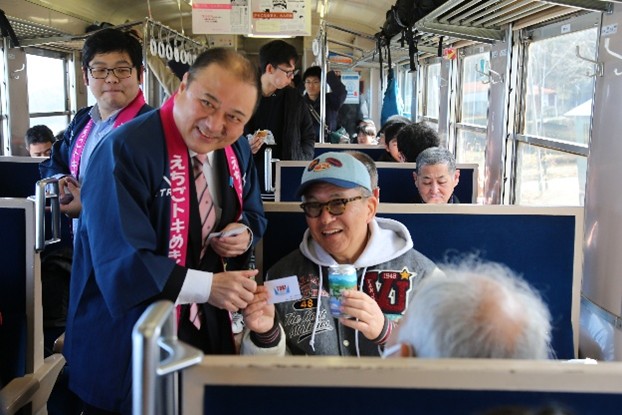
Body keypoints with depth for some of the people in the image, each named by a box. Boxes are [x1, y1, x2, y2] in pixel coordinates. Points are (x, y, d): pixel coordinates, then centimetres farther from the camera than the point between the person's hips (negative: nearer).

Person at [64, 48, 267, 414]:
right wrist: (208, 286, -30)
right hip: (127, 339, -6)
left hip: (208, 327, 7)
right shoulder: (125, 150, -23)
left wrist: (245, 232, -7)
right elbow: (120, 263, -28)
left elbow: (252, 214, 17)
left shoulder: (238, 150, 1)